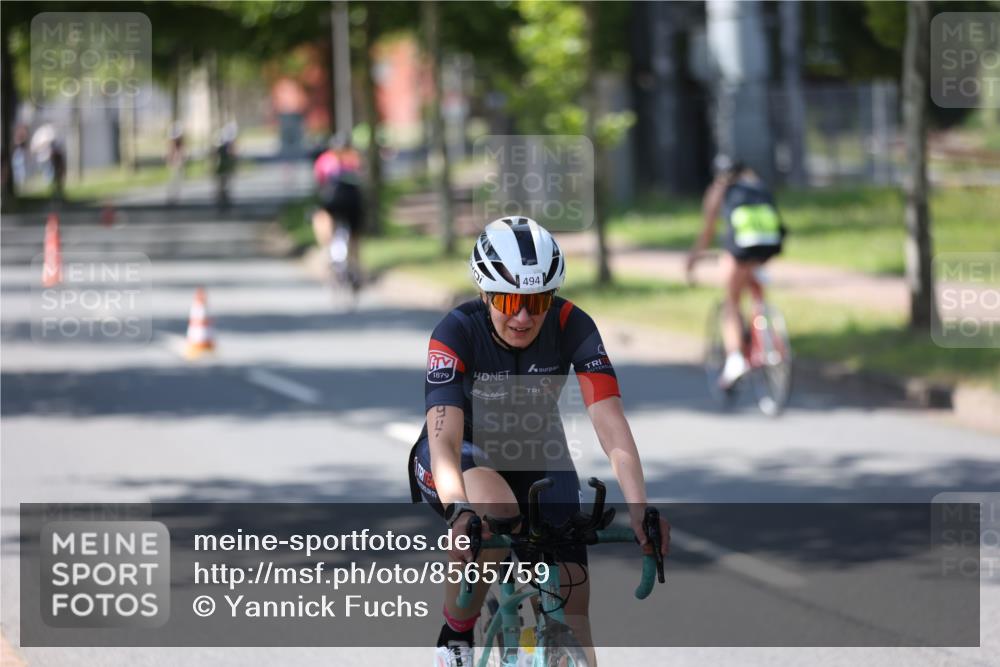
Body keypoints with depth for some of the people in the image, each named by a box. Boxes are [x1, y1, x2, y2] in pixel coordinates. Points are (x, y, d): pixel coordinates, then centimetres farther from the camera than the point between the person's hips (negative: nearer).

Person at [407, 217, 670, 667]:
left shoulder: (571, 327, -23)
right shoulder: (457, 333, -28)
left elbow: (611, 424, -31)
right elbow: (444, 439, -38)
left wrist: (639, 510, -45)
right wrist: (461, 510, -57)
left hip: (536, 459, 3)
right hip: (465, 455, -3)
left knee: (572, 603, -12)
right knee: (494, 509, -38)